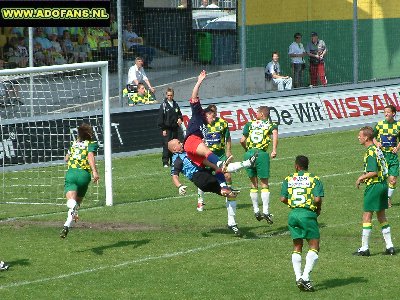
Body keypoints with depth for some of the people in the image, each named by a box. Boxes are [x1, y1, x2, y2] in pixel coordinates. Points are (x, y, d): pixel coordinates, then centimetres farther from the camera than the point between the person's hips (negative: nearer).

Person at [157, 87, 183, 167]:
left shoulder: (176, 104, 11)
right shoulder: (164, 105, -3)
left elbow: (179, 114, 22)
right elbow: (160, 118, -4)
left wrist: (180, 118, -2)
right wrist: (163, 129, -9)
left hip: (175, 128, 5)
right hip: (167, 128, -5)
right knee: (166, 145, -9)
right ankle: (165, 162, -8)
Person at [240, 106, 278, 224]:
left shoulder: (250, 124, 16)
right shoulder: (271, 125, 11)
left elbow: (242, 141, 11)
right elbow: (275, 133, -12)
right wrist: (274, 150, -16)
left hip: (249, 153, 2)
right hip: (262, 154, -2)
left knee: (254, 184, 14)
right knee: (264, 184, 4)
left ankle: (256, 211, 15)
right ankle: (266, 211, -5)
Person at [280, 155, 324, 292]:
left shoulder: (288, 180, 9)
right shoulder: (314, 179, 0)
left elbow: (283, 198, 1)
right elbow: (317, 198, -12)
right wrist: (318, 209, 8)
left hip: (293, 214, 4)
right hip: (308, 214, -3)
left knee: (297, 248, 13)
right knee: (314, 247, 2)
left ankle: (298, 277, 3)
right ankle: (305, 277, -13)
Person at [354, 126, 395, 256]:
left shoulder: (370, 152, -17)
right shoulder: (377, 149, 12)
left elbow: (374, 172, -24)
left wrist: (361, 178, -10)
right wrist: (365, 177, 15)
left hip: (374, 186, -9)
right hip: (383, 184, 9)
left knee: (367, 216, -2)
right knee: (381, 216, 14)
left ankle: (364, 248, 0)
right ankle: (389, 246, 14)